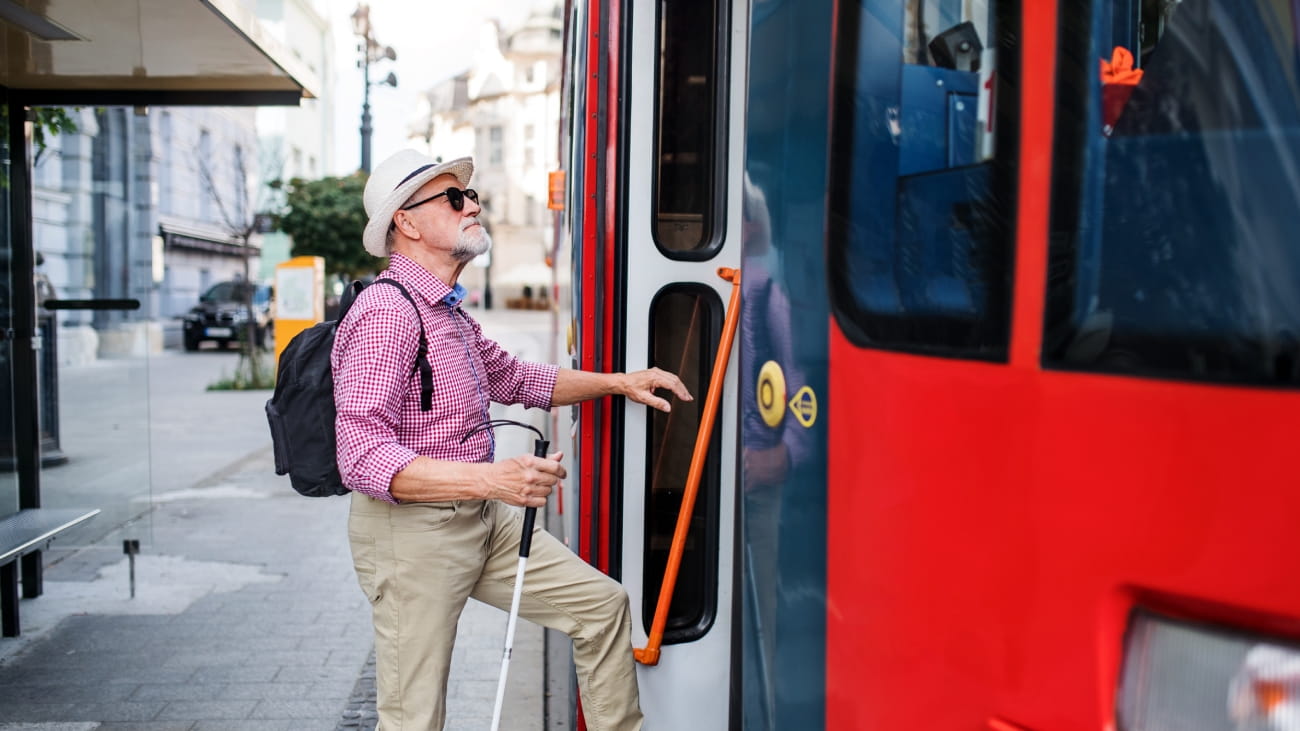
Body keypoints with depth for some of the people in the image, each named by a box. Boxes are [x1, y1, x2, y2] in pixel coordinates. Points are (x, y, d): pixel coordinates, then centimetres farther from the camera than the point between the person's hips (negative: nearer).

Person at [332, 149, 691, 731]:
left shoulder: (450, 312, 14)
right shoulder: (385, 311, -18)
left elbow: (512, 377, 29)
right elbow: (363, 457, -26)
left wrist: (616, 382, 20)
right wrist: (490, 479, -34)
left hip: (483, 520, 9)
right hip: (411, 529, -9)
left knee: (600, 603, 8)